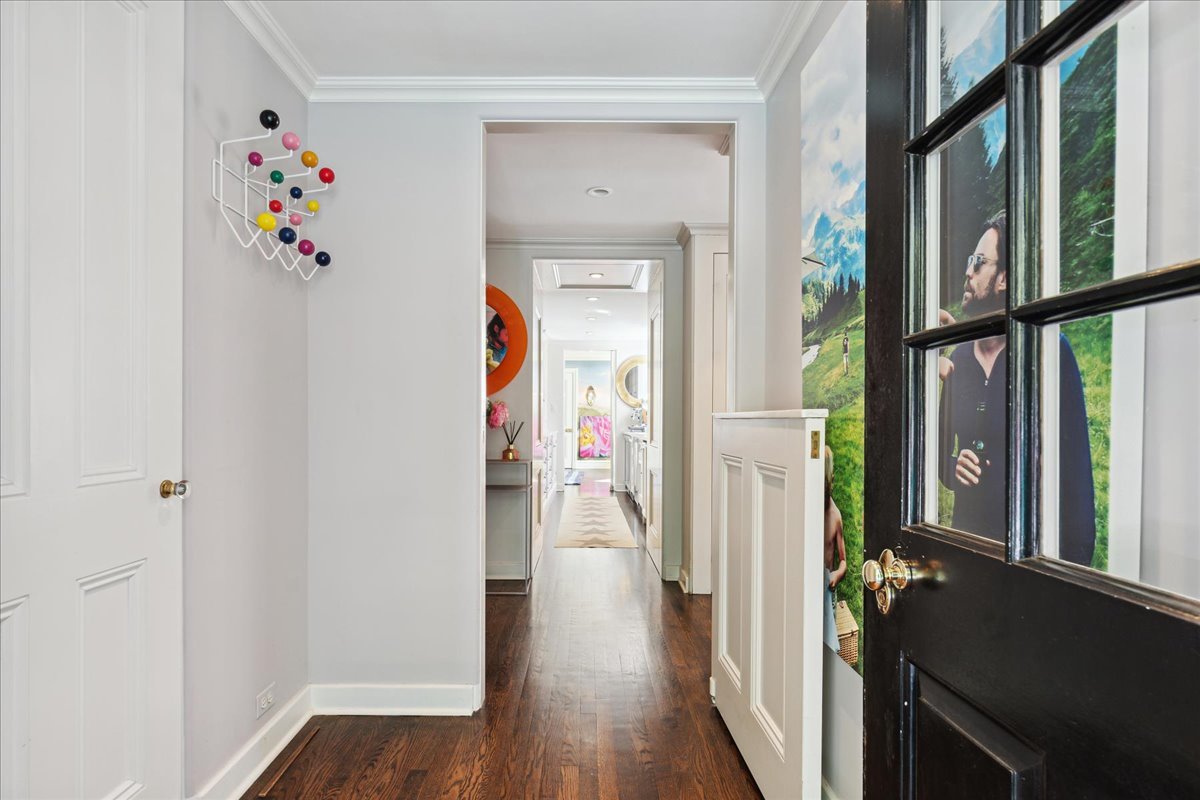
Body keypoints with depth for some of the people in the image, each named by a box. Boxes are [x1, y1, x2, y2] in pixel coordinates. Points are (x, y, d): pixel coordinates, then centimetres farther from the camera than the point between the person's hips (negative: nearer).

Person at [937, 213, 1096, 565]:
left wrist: (1077, 560, -13)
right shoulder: (957, 359, 3)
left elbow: (1077, 468, -10)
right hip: (968, 539, 4)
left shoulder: (1051, 352, -10)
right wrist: (952, 469, -9)